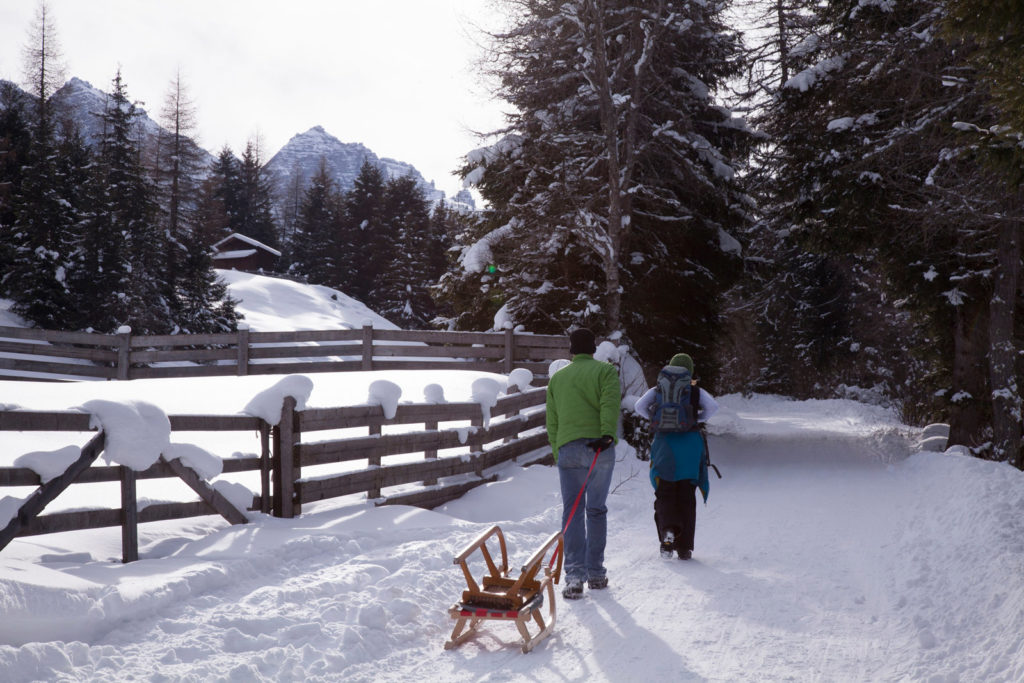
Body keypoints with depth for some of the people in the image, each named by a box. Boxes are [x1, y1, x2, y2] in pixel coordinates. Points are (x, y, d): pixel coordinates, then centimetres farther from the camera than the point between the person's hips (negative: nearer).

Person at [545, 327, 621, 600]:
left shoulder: (557, 378, 17)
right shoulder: (605, 370, 7)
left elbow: (552, 421, 16)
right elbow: (609, 404, -11)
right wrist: (607, 434, -20)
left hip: (567, 449, 1)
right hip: (600, 448, -1)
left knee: (572, 511, 0)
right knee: (596, 510, 8)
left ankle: (575, 575, -10)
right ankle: (596, 573, 13)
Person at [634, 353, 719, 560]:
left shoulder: (657, 389, 11)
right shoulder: (695, 390, 9)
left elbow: (639, 407, 0)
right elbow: (713, 406, -6)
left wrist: (656, 418, 14)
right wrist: (696, 418, 9)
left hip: (664, 441, 0)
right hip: (691, 443, 0)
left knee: (664, 494, 9)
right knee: (686, 496, 6)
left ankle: (667, 530, -18)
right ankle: (684, 547, 5)